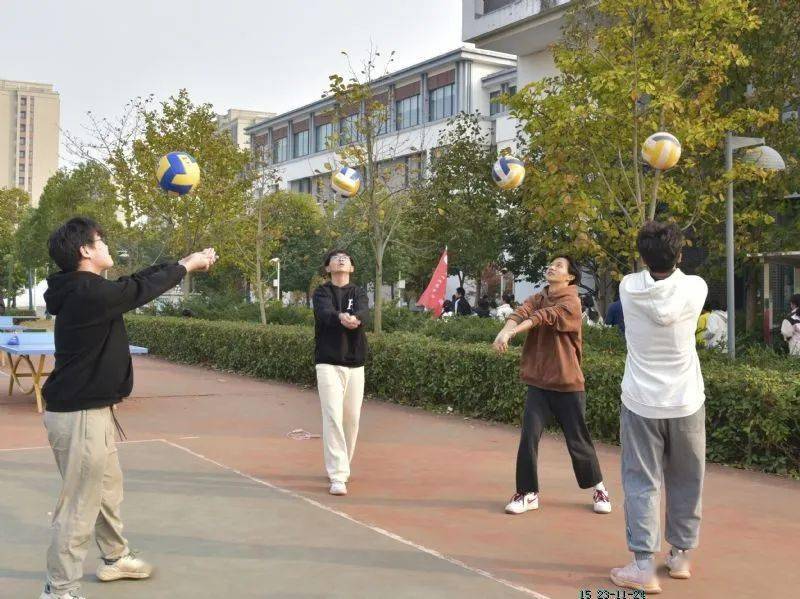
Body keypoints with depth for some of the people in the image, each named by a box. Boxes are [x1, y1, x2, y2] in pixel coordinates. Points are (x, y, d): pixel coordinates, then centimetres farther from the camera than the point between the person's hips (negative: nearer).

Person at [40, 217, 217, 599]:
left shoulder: (85, 289, 8)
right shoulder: (89, 293, -22)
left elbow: (136, 281, 15)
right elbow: (142, 290, -11)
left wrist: (183, 263, 15)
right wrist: (186, 266, 4)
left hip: (91, 409, 11)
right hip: (79, 414, -11)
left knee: (108, 488, 24)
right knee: (80, 504, -3)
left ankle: (115, 558, 41)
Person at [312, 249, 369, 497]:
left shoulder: (359, 294, 8)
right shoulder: (322, 293, 3)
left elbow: (364, 312, -16)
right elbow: (325, 312, -21)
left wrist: (354, 318, -42)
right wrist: (341, 317, -46)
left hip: (355, 364, 3)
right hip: (328, 363, -3)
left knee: (352, 419, 7)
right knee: (333, 418, -12)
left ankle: (341, 467, 26)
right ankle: (337, 476, -12)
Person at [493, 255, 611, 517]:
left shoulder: (571, 302, -9)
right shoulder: (537, 298, 8)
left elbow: (544, 317, -26)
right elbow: (520, 313, -13)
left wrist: (511, 333, -40)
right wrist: (504, 331, -35)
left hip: (567, 383, -4)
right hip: (538, 382, 4)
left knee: (578, 441, 7)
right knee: (529, 437, -4)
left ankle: (598, 489, 28)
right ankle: (528, 493, 10)